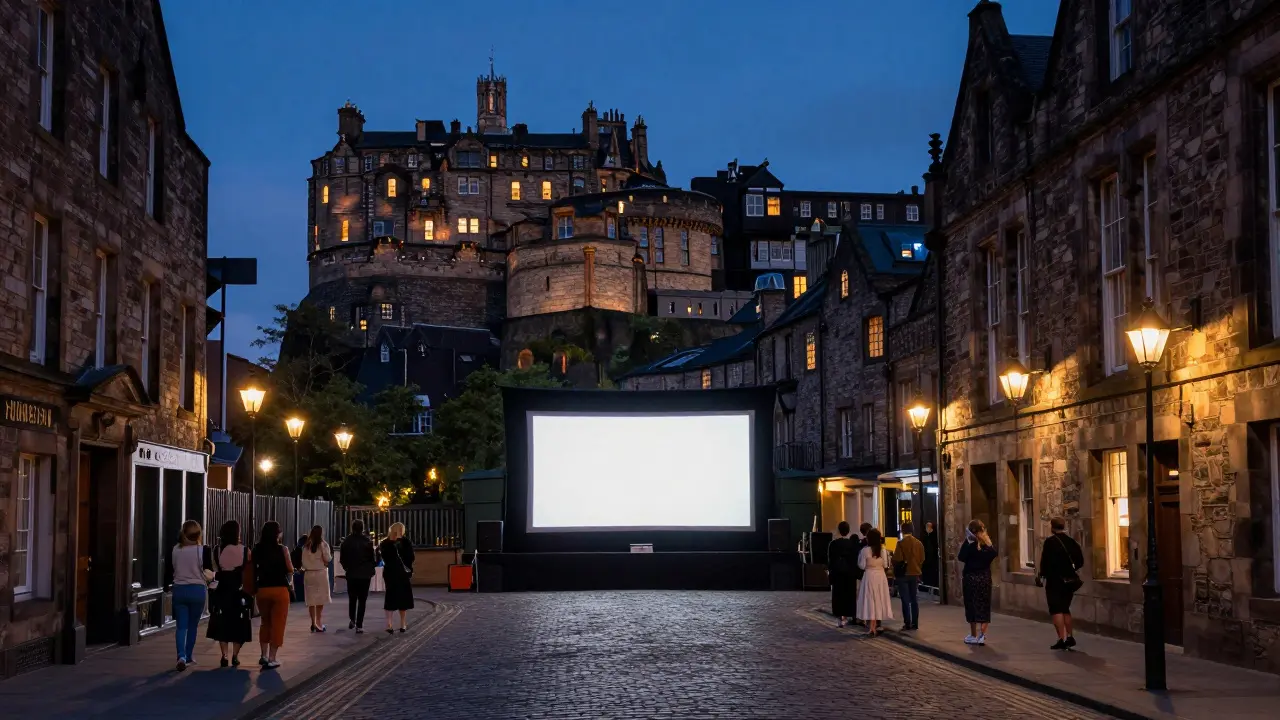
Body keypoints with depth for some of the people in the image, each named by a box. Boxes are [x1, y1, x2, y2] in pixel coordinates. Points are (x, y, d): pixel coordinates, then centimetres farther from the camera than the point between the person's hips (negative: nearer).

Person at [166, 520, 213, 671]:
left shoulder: (174, 550, -2)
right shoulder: (203, 550, -10)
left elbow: (169, 572, 5)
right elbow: (209, 574, -11)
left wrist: (167, 585, 22)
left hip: (179, 590, 1)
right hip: (197, 590, -1)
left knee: (181, 626, 3)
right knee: (193, 625, 14)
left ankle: (181, 656, -16)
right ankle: (189, 657, 22)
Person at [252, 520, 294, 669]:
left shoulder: (257, 550, 0)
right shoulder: (282, 549, -8)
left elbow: (253, 570, 1)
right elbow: (290, 570, -4)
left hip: (262, 589, 4)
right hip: (280, 589, -4)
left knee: (265, 622, 21)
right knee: (277, 624, 3)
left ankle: (264, 656, 24)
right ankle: (271, 659, 1)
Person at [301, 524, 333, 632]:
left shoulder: (306, 546, 5)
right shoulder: (323, 545, -7)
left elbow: (303, 561, 6)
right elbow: (327, 559, -8)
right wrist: (330, 555, 12)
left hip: (308, 574, 4)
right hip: (321, 573, -3)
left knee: (311, 599, 8)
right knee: (320, 600, 1)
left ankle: (313, 623, 9)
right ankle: (319, 624, -2)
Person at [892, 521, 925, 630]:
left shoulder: (901, 543, -12)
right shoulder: (919, 543, 4)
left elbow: (897, 559, -12)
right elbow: (922, 559, 7)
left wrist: (895, 573, 3)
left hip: (903, 574, -5)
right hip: (915, 574, 5)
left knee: (905, 600, -1)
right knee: (914, 600, 9)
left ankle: (907, 624, -3)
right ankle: (915, 624, 9)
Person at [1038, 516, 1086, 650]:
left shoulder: (1050, 541, -12)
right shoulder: (1072, 541, 5)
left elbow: (1045, 561, -15)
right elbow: (1080, 561, 5)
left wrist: (1040, 575, 0)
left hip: (1054, 580, -6)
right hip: (1069, 580, 6)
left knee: (1056, 610, -3)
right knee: (1065, 608, 19)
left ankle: (1061, 639, -10)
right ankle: (1069, 637, 18)